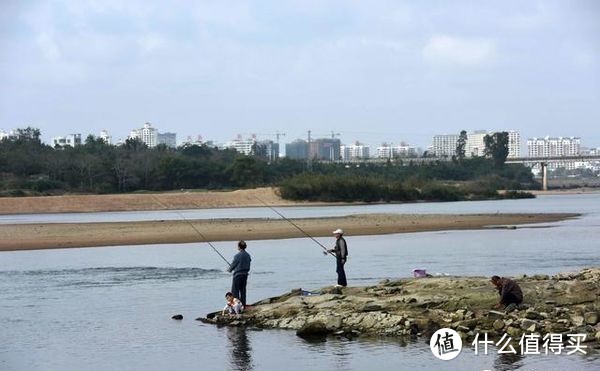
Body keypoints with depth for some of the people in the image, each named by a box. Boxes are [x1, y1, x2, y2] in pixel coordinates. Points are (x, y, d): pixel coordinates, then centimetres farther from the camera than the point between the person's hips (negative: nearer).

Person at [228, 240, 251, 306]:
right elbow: (248, 267, 11)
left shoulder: (237, 256, -17)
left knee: (235, 291, -1)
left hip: (237, 274, -7)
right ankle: (243, 305, 14)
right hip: (245, 274, 7)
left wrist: (229, 269, 13)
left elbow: (233, 265, -7)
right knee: (243, 290, 13)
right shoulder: (248, 255, 4)